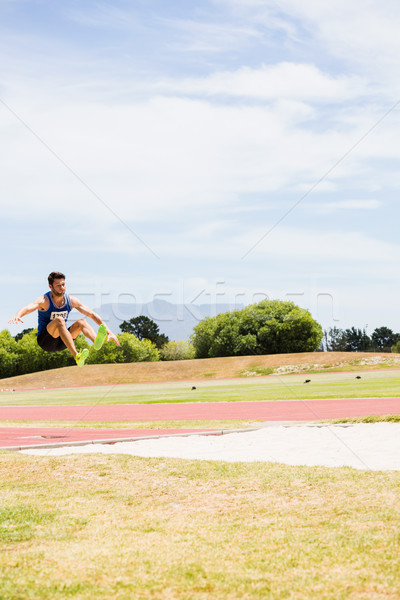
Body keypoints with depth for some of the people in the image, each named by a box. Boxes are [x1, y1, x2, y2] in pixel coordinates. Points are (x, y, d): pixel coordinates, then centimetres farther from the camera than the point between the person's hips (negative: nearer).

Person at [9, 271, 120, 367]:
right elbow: (28, 308, -34)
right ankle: (76, 356, -49)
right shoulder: (44, 301, -14)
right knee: (59, 320, -33)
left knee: (81, 322, -18)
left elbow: (92, 314, 2)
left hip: (61, 342, 5)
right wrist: (17, 316, -57)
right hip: (45, 340, -5)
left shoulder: (71, 300, -1)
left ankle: (97, 342, -48)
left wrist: (109, 331, -5)